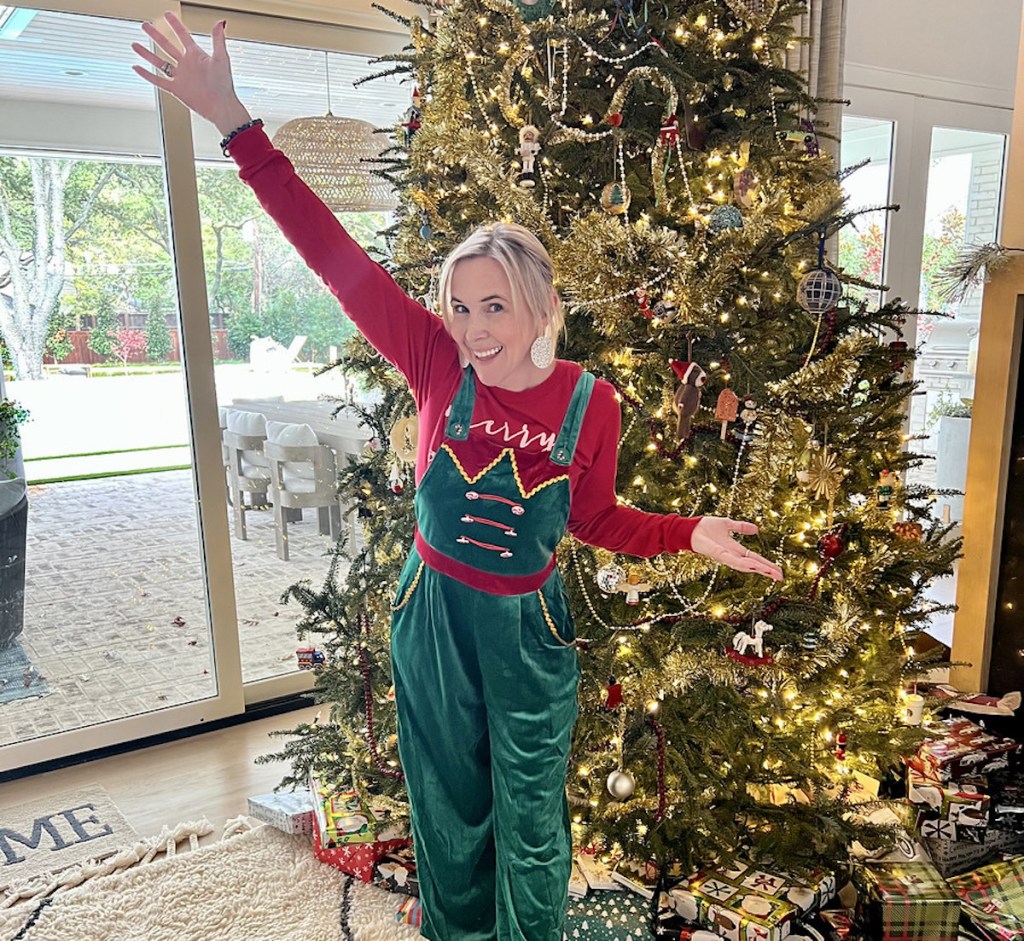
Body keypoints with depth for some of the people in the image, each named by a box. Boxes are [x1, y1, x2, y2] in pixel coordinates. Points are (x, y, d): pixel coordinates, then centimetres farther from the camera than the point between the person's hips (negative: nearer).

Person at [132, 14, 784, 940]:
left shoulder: (589, 402, -13)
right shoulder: (438, 365, -14)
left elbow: (595, 518, 1)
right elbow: (341, 261, -19)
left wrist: (689, 533, -11)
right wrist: (238, 126, -22)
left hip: (526, 629, -1)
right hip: (432, 616, 1)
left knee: (530, 830, 16)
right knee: (449, 818, 22)